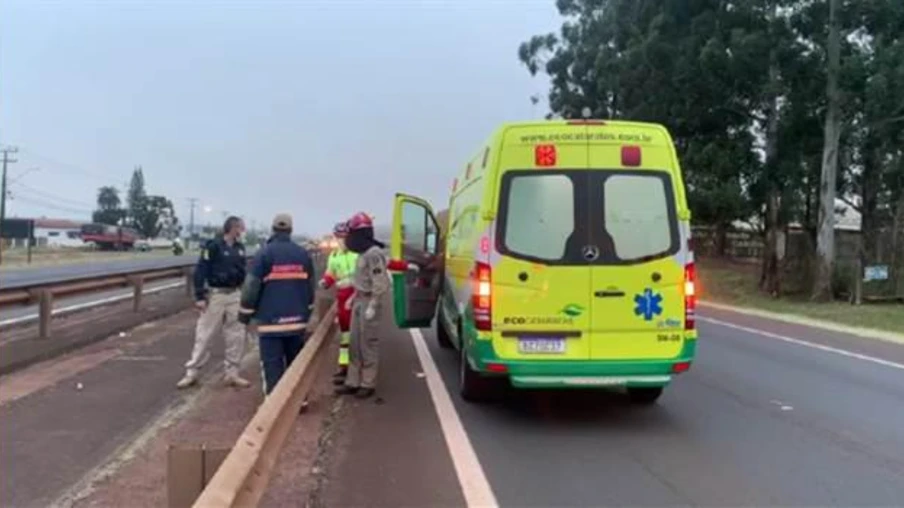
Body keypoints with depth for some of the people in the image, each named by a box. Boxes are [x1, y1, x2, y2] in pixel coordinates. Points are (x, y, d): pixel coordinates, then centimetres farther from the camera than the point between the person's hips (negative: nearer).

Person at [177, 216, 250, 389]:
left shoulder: (240, 248, 7)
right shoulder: (213, 246, -12)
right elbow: (200, 271, -12)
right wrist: (200, 296, -16)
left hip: (234, 295, 6)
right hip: (215, 295, -5)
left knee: (236, 336, 8)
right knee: (204, 335, 2)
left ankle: (232, 373, 19)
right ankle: (192, 373, 13)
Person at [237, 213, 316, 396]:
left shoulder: (264, 253, -8)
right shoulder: (303, 254, 6)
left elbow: (252, 287, -9)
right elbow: (310, 287, 14)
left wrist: (245, 314, 2)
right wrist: (307, 313, 26)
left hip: (270, 321, -4)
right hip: (297, 320, 5)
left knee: (273, 366, -2)